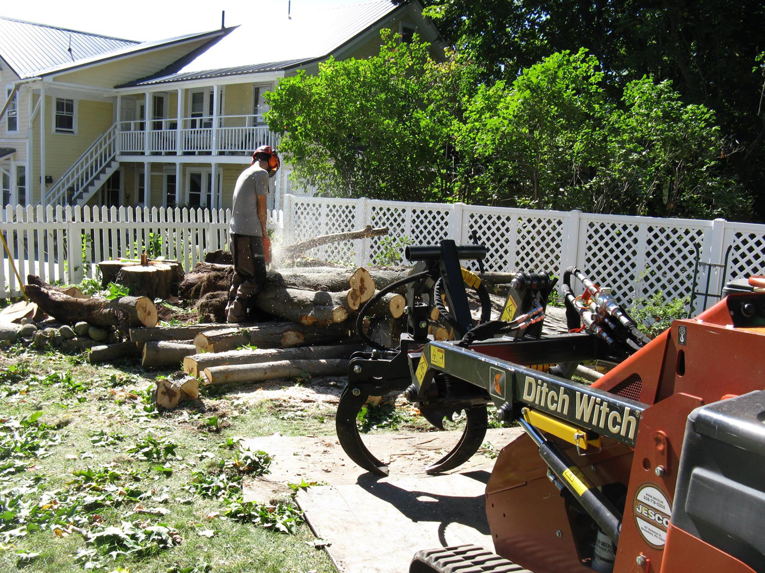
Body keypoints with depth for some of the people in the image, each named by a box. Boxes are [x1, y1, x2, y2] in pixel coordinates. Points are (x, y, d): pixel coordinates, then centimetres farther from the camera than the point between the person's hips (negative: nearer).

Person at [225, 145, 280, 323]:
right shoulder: (261, 174, -5)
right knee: (257, 277, -6)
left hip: (235, 232, 9)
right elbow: (262, 207, -5)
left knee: (240, 274, 17)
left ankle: (231, 313, 16)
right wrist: (264, 232, 7)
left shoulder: (245, 173, 22)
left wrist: (260, 231, 19)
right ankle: (237, 313, -11)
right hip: (249, 234, -9)